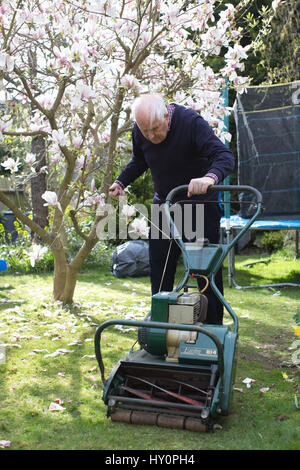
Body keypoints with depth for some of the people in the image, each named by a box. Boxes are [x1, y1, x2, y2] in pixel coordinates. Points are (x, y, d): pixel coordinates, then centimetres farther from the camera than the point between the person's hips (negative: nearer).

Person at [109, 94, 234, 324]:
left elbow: (225, 156, -33)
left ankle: (213, 328, 10)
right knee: (159, 268, 5)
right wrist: (121, 182, 0)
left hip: (200, 203, -4)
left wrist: (210, 177, -53)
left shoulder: (191, 122, -24)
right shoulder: (139, 131, -7)